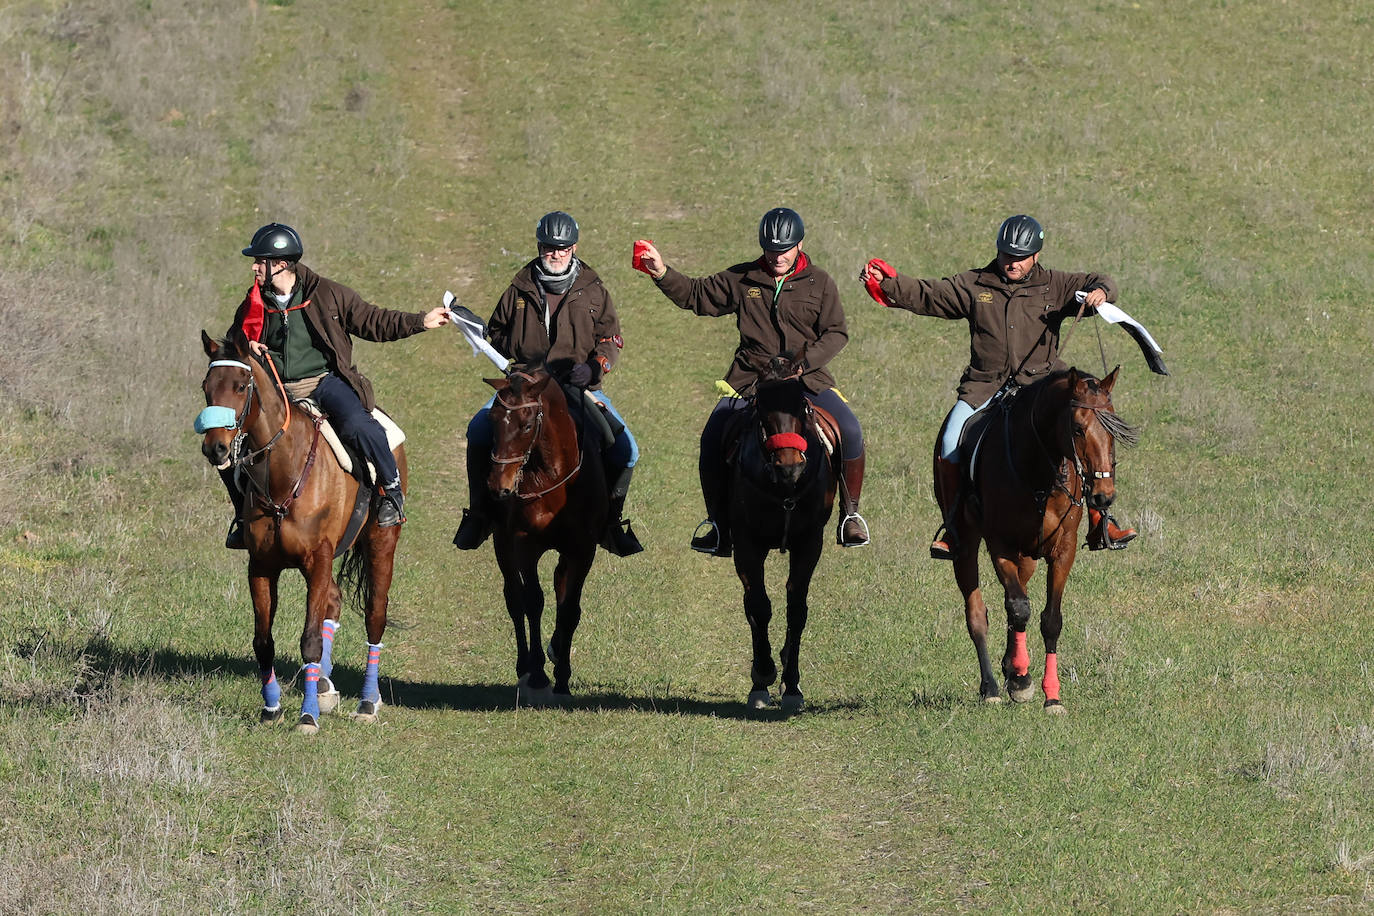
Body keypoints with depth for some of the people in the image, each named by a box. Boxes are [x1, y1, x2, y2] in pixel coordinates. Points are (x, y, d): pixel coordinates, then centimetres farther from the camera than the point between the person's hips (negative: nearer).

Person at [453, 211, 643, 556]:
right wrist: (523, 354, -1)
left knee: (625, 449, -17)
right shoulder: (520, 289, 7)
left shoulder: (593, 291, 5)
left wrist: (592, 368, -15)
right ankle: (480, 513, -5)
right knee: (479, 430, -21)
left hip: (581, 384, 0)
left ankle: (610, 519, 4)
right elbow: (497, 330, 18)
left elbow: (610, 339, 5)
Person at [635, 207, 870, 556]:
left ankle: (850, 514, -4)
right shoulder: (742, 280, 8)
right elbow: (696, 295, 13)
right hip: (750, 379, 1)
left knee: (849, 431, -22)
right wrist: (662, 274, -1)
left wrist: (803, 362, -13)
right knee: (712, 439, -18)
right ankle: (718, 523, -3)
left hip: (807, 379, -1)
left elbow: (836, 333, 1)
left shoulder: (819, 283, 4)